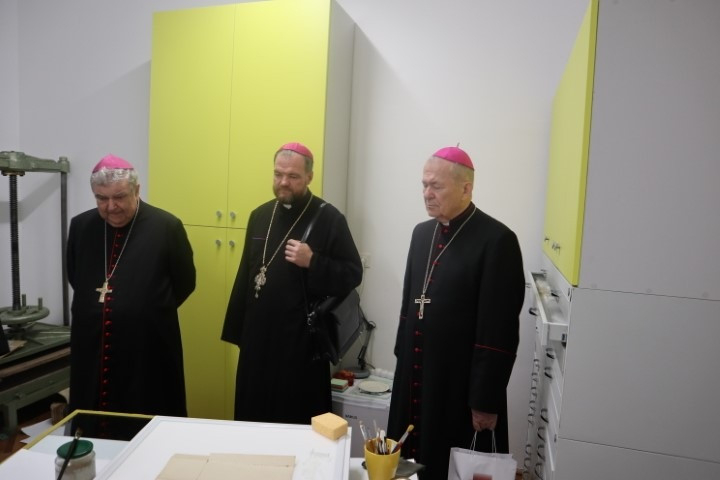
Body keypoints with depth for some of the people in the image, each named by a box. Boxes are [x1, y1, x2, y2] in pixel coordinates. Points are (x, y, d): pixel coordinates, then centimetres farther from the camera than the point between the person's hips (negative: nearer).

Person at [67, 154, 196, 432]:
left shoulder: (166, 227, -8)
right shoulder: (80, 226, 5)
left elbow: (185, 283, 1)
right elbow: (75, 278, 20)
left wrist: (150, 313, 6)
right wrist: (98, 310, 12)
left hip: (148, 348, -4)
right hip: (91, 348, 4)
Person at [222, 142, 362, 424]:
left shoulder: (329, 219, -9)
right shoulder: (260, 215, 7)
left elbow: (352, 275, -8)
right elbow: (245, 274, 13)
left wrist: (312, 262, -23)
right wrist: (237, 329, 13)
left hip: (302, 338, -5)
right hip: (257, 335, 5)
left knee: (298, 420, 5)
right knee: (253, 415, 14)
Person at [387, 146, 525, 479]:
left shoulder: (497, 240, -15)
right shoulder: (422, 233, 7)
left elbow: (499, 331, -17)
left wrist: (486, 401, -15)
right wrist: (402, 356, 16)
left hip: (461, 384, -6)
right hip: (414, 376, 6)